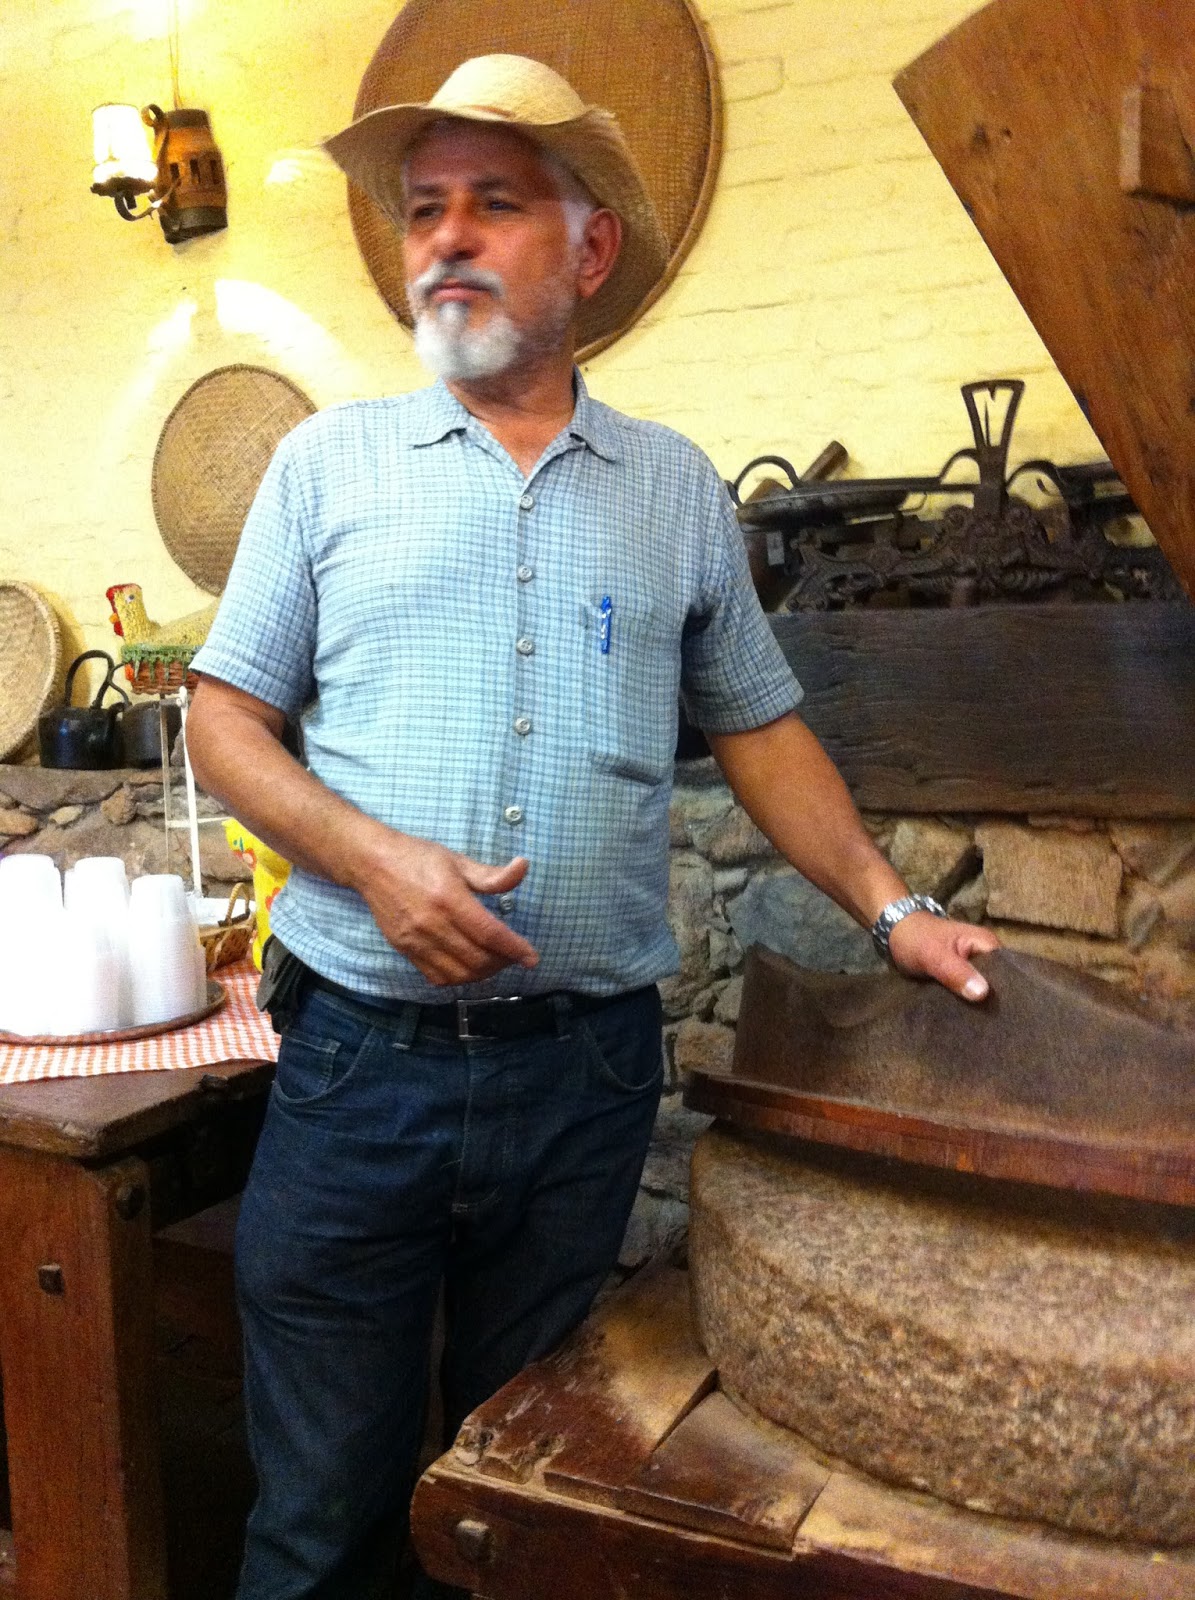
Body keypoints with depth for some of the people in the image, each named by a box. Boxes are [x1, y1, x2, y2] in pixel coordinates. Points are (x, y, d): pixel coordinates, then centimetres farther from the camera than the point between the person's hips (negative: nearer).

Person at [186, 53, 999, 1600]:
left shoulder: (676, 487, 9)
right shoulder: (329, 460, 5)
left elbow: (758, 726, 14)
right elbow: (225, 716, 3)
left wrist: (888, 907, 4)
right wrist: (374, 859, -14)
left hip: (587, 1068, 1)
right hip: (360, 1055, 0)